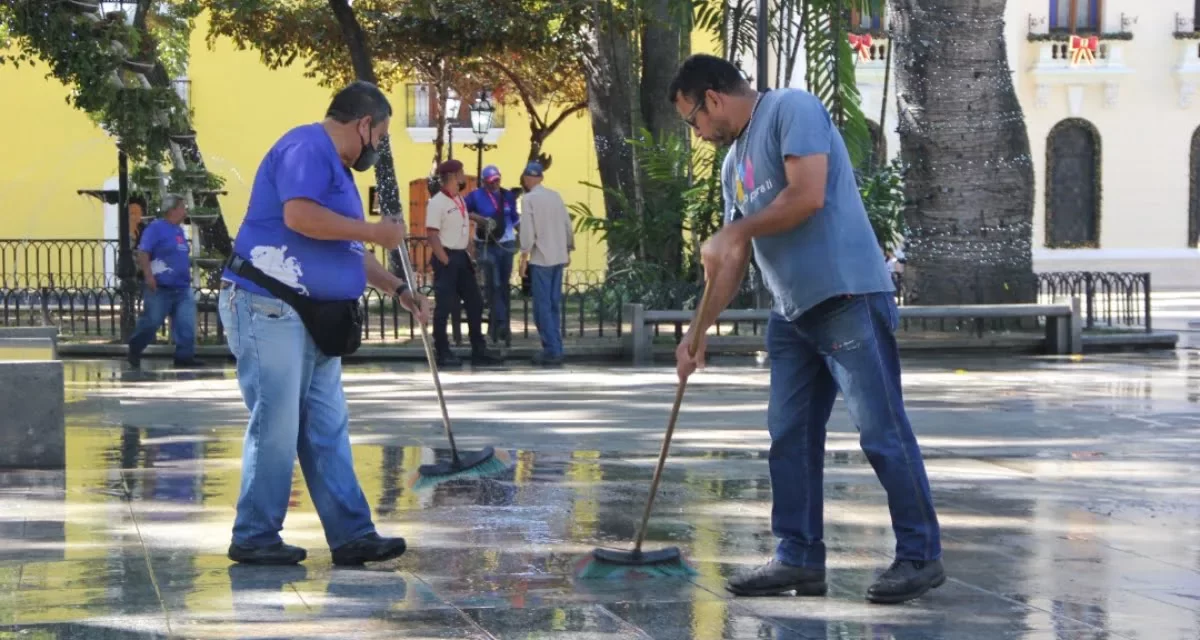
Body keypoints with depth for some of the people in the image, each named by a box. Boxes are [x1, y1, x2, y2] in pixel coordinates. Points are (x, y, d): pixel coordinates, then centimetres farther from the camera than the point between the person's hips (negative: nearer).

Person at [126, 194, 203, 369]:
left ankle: (184, 356, 2)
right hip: (160, 288, -7)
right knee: (150, 322, 0)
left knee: (186, 325, -2)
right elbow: (142, 253, -16)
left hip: (182, 289, 7)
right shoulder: (156, 228, -9)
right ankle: (134, 352, 18)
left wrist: (186, 275, 22)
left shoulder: (179, 230, 15)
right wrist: (148, 276, -24)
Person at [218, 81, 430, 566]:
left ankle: (352, 535, 8)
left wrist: (399, 290, 25)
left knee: (327, 430, 8)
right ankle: (253, 538, 3)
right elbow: (299, 215, -27)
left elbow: (349, 251, 30)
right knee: (276, 426, -6)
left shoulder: (336, 166, 22)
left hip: (312, 318, 11)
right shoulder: (308, 147, -10)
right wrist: (374, 231, -17)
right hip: (267, 308, -11)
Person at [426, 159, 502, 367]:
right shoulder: (437, 202, -13)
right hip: (446, 258, -9)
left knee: (475, 303, 9)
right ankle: (443, 353, 4)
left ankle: (479, 350, 15)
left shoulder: (460, 201, 14)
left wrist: (471, 256, 12)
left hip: (462, 257, 9)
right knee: (444, 306, -3)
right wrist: (445, 261, -19)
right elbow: (432, 235, -17)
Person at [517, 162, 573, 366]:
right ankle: (554, 348, 14)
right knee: (554, 304, 12)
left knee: (543, 306, -3)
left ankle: (552, 350, -6)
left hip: (541, 259, -6)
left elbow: (527, 229, -14)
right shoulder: (555, 195, 10)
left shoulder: (528, 198, -7)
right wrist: (568, 250, 22)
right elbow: (567, 225, 12)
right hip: (559, 257, 6)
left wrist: (524, 257, -9)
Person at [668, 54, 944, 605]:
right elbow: (733, 261, 21)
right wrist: (698, 331, 16)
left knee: (881, 432, -6)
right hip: (791, 313, 10)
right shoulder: (734, 163, 19)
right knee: (788, 437, 8)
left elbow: (808, 195, -20)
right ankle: (800, 559, 15)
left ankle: (920, 555, 1)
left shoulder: (791, 110, -7)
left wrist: (735, 232, -8)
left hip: (848, 298, -9)